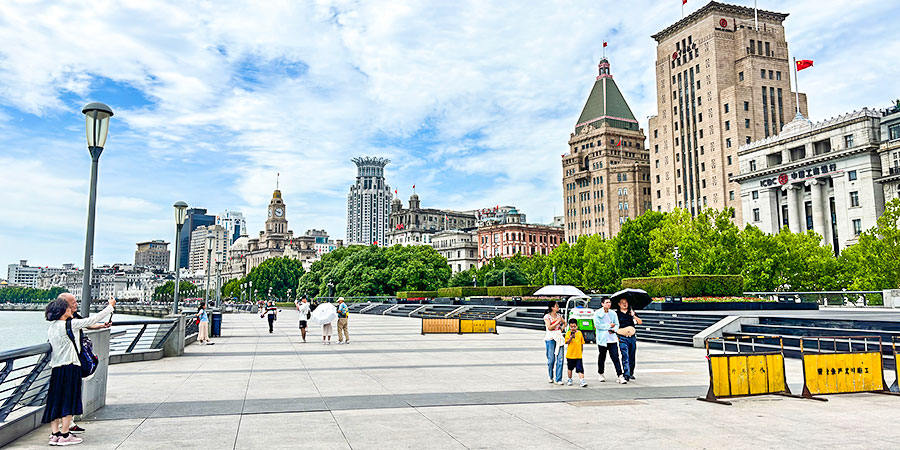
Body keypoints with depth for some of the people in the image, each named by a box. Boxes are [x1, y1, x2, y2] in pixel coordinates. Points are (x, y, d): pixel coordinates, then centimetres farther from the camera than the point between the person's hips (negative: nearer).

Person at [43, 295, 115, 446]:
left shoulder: (51, 327, 8)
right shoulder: (70, 324, -14)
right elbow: (92, 320, -9)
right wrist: (110, 306, 1)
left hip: (56, 368, 8)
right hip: (70, 367, -7)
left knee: (56, 401, 11)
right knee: (69, 400, 1)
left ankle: (54, 434, 16)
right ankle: (64, 435, 5)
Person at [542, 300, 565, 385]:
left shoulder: (559, 315, 12)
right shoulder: (547, 316, -2)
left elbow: (564, 323, 29)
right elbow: (549, 327, -12)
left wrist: (562, 329, 12)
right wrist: (557, 322, -10)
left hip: (559, 338, 4)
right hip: (550, 338, -4)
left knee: (560, 359, -4)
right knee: (551, 359, -1)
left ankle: (558, 379, 1)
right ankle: (550, 376, 22)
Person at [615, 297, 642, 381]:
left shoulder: (631, 312, 12)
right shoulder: (616, 313, 2)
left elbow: (640, 322, 7)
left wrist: (634, 316, -9)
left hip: (632, 337, 4)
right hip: (622, 338, -4)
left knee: (632, 357, 9)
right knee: (625, 356, -11)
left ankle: (631, 374, 21)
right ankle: (626, 375, -12)